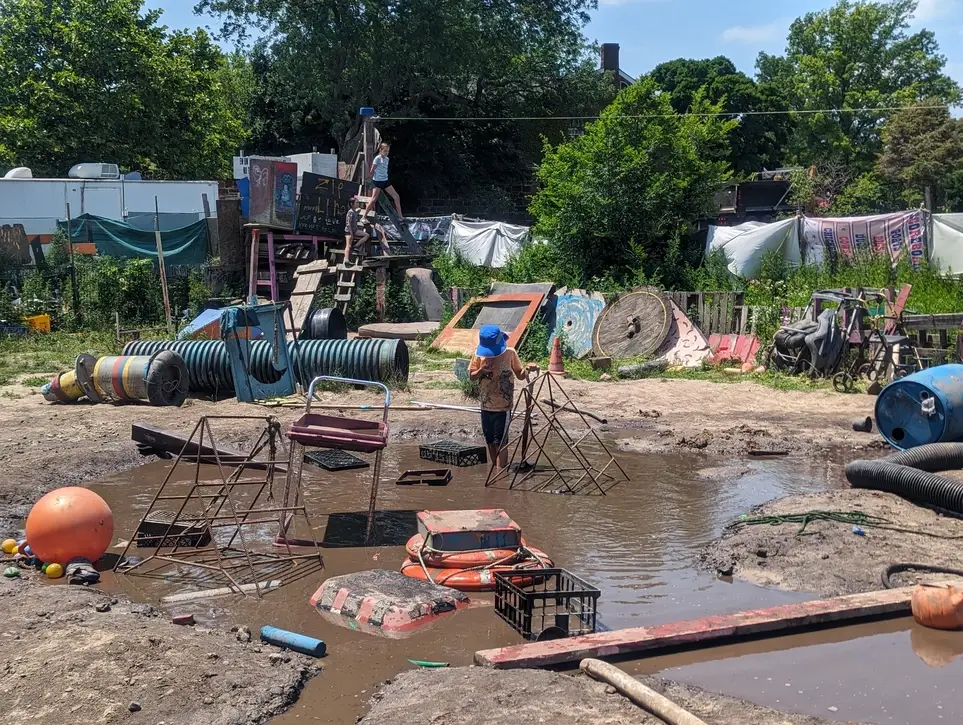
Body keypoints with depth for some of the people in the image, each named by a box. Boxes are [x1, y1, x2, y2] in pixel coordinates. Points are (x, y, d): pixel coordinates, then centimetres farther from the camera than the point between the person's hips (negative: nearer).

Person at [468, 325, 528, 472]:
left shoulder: (510, 353, -8)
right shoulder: (479, 354, -1)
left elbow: (519, 374, -1)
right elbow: (471, 376, 5)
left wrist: (525, 373, -25)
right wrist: (481, 370, -16)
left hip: (503, 406, -4)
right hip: (486, 405, 4)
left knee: (500, 441, -8)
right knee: (490, 440, 15)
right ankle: (495, 468, 29)